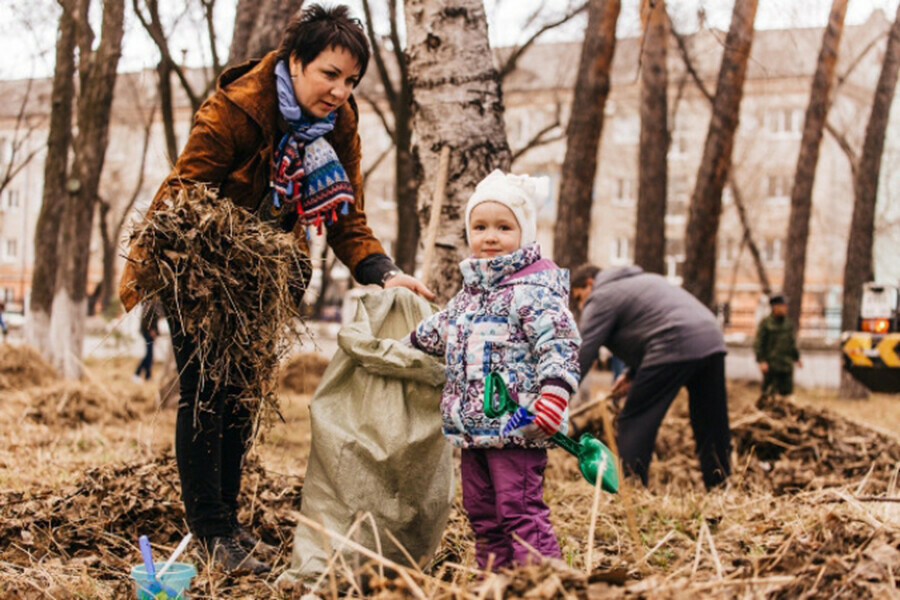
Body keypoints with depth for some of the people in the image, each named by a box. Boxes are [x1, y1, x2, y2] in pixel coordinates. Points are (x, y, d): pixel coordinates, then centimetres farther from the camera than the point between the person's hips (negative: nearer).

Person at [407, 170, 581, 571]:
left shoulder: (534, 289, -11)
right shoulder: (470, 290, 16)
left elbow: (559, 344, -19)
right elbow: (441, 329, 34)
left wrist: (553, 393, -31)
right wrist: (406, 343, 45)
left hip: (516, 427, -9)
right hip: (472, 425, 9)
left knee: (520, 509, -11)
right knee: (481, 512, 13)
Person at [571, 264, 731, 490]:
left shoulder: (602, 297, 5)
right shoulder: (640, 279, 31)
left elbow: (580, 357, -1)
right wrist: (632, 374, 31)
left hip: (677, 348, -9)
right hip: (713, 342, 9)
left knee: (634, 423, -1)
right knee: (712, 426, 13)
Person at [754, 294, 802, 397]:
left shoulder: (787, 323, 12)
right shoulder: (765, 323, -6)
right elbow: (758, 344, -8)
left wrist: (796, 357, 23)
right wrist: (761, 361, -16)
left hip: (786, 364, 6)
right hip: (770, 365, -6)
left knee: (787, 390, 5)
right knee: (770, 392, -5)